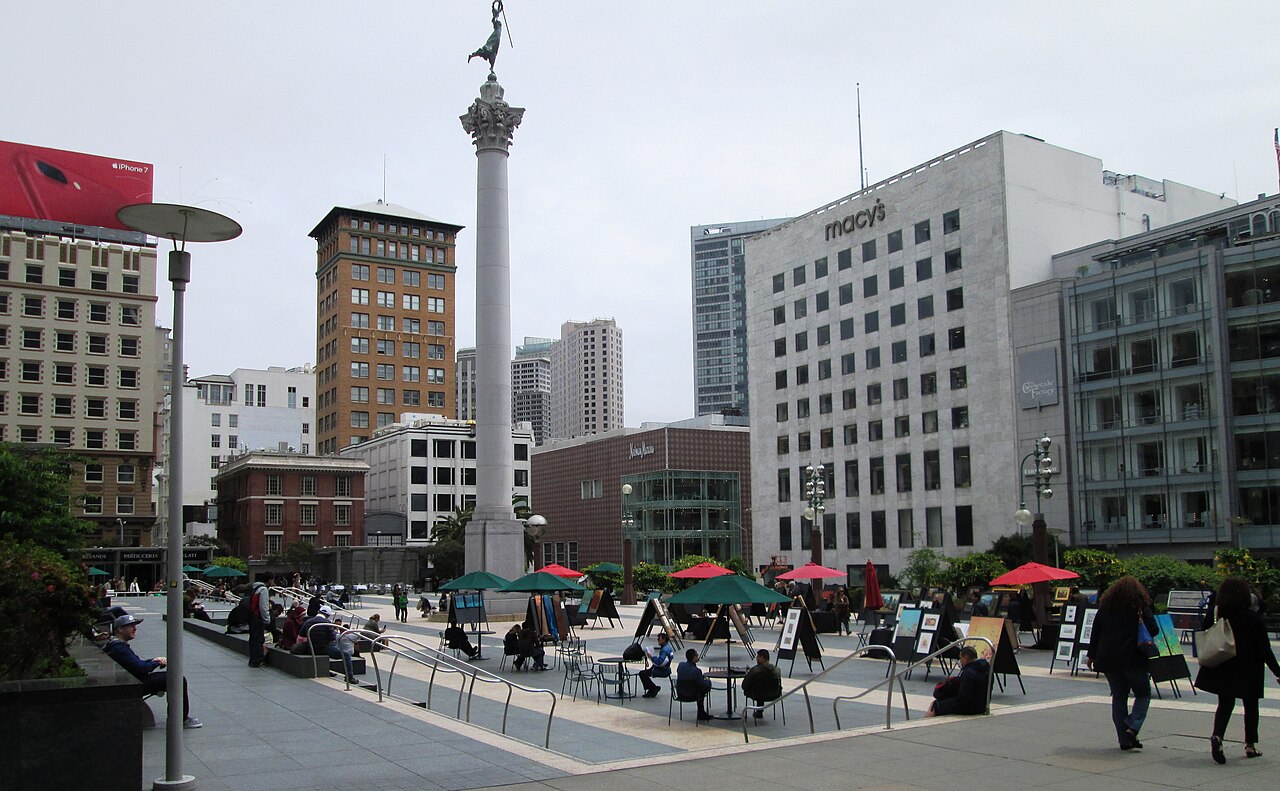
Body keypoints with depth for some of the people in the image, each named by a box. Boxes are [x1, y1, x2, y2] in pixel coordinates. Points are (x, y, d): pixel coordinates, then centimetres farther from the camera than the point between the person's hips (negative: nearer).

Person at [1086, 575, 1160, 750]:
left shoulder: (1105, 607, 10)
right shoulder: (1141, 607, -1)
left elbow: (1095, 633, 10)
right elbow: (1154, 630, -10)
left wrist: (1092, 656, 16)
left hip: (1108, 659, 4)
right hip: (1132, 658, -4)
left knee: (1118, 696, 11)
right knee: (1143, 693, 11)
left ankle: (1124, 739, 8)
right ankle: (1132, 728, -9)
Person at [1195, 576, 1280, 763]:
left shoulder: (1215, 616, -4)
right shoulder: (1253, 619, -12)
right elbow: (1265, 649, -8)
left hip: (1222, 669, 2)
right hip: (1248, 671, -2)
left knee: (1225, 704, 10)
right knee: (1251, 705, 16)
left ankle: (1217, 735, -14)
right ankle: (1250, 744, 20)